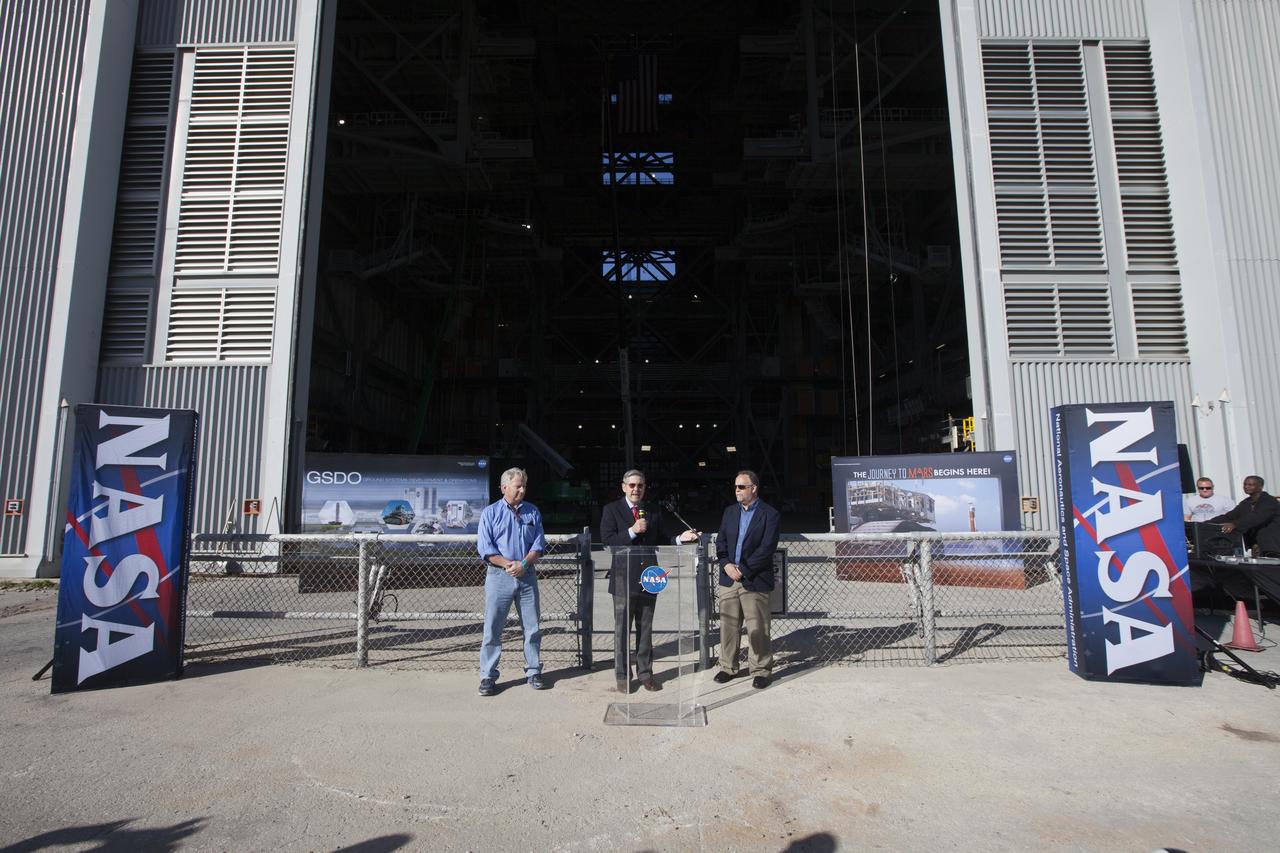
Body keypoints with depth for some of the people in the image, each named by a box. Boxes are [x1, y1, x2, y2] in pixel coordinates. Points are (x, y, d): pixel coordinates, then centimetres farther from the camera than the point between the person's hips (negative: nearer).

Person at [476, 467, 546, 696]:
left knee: (532, 627, 8)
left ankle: (533, 671, 21)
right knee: (493, 628, 1)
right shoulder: (490, 512, 1)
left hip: (527, 575, 3)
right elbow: (485, 548, -5)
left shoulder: (532, 512, 9)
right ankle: (488, 676, 11)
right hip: (499, 576, -2)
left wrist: (523, 564, -11)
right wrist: (509, 564, -14)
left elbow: (539, 544, 4)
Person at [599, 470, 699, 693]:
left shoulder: (654, 511, 7)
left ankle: (645, 672, 26)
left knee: (645, 628, 13)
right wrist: (632, 531, -22)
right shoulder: (611, 510, -3)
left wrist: (680, 538, -12)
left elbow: (662, 538, 7)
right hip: (624, 577, -3)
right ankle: (622, 675, 21)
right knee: (622, 629, 8)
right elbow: (606, 539, -13)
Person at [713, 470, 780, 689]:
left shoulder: (769, 514, -5)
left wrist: (743, 569, -15)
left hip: (754, 581, -5)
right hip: (729, 579, 5)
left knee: (757, 628, 2)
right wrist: (727, 565, -8)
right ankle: (728, 667, 25)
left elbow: (767, 548, -13)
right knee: (728, 626, 11)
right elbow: (720, 542, 9)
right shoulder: (729, 512, 12)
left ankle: (761, 670, 17)